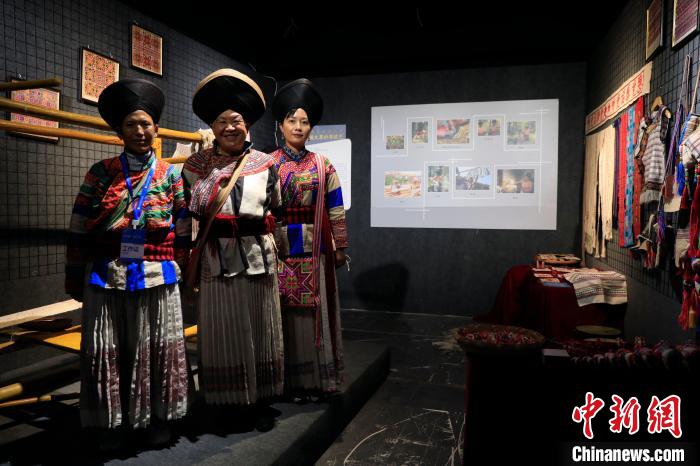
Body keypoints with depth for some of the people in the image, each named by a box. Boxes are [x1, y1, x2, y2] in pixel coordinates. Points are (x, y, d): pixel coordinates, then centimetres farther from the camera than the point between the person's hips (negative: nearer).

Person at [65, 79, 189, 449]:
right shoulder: (100, 173, 3)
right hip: (106, 279, 1)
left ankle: (158, 416, 26)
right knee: (108, 351, 9)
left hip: (157, 279, 0)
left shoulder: (170, 176, 4)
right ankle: (112, 420, 27)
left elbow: (182, 233, 6)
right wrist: (75, 277, 4)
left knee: (156, 349, 8)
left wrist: (180, 275, 5)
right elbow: (79, 230, 4)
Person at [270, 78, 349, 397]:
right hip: (279, 248, 0)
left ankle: (317, 378, 18)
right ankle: (289, 379, 18)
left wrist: (340, 247, 2)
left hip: (314, 248, 1)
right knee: (284, 311, 5)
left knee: (315, 309, 6)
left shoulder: (323, 165, 6)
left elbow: (335, 209, 5)